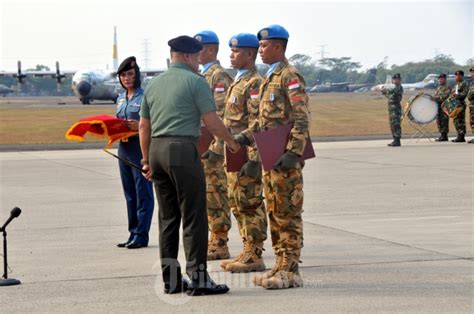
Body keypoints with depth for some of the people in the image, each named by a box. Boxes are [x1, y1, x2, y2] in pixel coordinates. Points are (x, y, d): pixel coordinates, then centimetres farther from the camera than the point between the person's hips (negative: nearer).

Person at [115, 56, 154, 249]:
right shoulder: (121, 98, 16)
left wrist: (139, 126, -26)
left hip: (141, 148, -8)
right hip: (124, 147, 8)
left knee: (143, 193, -4)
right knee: (129, 194, 11)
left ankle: (141, 236, -3)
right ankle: (133, 234, 17)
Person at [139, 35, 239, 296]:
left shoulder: (154, 84, 15)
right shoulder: (195, 81, -4)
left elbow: (144, 126, 16)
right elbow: (211, 121, -8)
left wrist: (147, 161, 21)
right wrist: (231, 142, 8)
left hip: (157, 149, 7)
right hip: (183, 150, -7)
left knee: (168, 216, 10)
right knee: (194, 215, -4)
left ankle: (170, 278, 11)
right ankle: (198, 278, -7)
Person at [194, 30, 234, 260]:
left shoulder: (219, 76, -11)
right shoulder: (202, 76, 18)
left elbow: (222, 114, -18)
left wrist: (216, 147, -23)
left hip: (213, 145, -9)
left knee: (215, 195, -6)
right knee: (208, 196, 11)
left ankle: (219, 245, -3)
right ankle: (214, 241, 17)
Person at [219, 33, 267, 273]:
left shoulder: (255, 83, -13)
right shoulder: (238, 82, 19)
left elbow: (258, 121, -20)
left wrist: (242, 139, -28)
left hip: (247, 152, -10)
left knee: (250, 204, -7)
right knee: (238, 203, 13)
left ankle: (254, 257, -3)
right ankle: (248, 252, 19)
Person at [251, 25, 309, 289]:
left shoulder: (290, 77, -12)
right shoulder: (270, 79, 17)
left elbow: (302, 118, -19)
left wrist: (294, 153, -24)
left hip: (285, 158, -10)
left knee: (288, 214, -6)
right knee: (275, 213, 12)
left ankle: (291, 271, -4)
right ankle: (281, 265, 17)